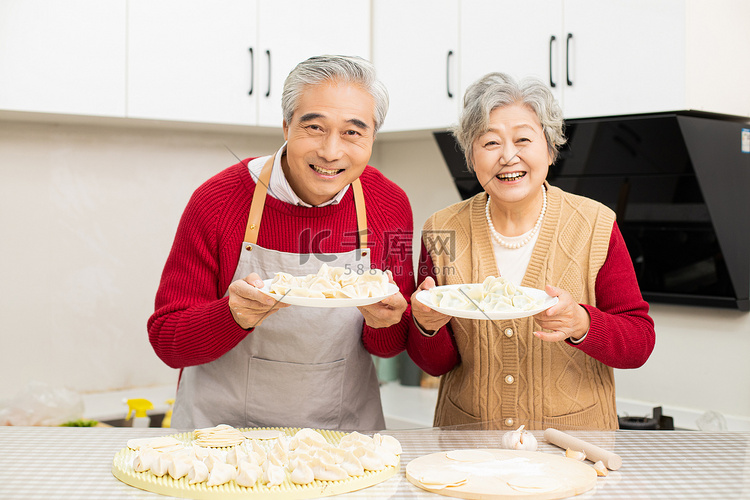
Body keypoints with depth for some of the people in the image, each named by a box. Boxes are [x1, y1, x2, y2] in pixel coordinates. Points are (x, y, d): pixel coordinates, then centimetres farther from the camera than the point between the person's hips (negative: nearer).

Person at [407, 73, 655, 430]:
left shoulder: (595, 226, -4)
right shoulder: (443, 232, -1)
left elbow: (640, 343, -2)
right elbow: (435, 364, 3)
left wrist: (581, 324, -21)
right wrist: (427, 326, -19)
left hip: (574, 436, -2)